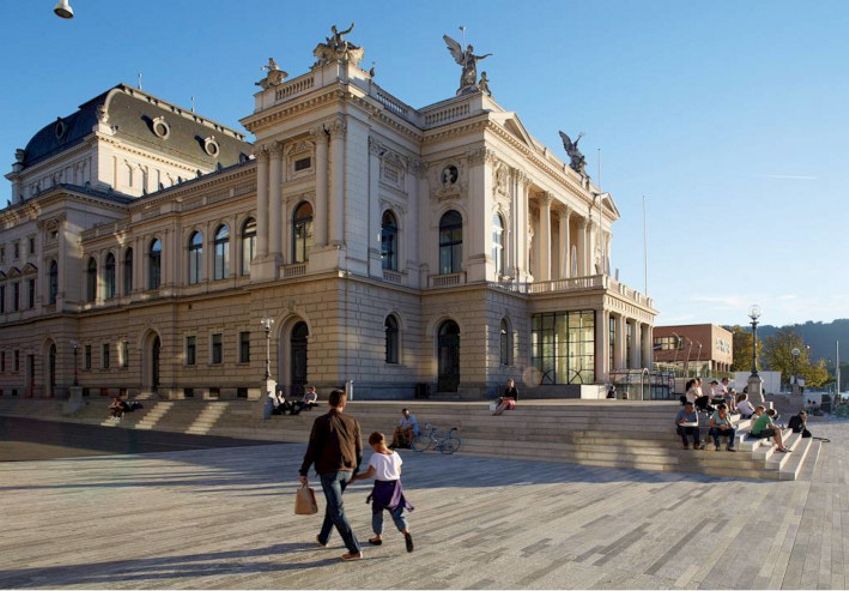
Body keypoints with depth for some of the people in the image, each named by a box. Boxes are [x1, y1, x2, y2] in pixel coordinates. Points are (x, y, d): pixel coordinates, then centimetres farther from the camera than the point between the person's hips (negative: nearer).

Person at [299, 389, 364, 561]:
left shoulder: (321, 422, -6)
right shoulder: (352, 422, 4)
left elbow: (312, 449, -9)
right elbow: (359, 450, 8)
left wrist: (303, 472, -1)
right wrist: (355, 471, 21)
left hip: (329, 471, -5)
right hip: (347, 471, 5)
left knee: (337, 510, -2)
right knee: (332, 503, 24)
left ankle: (355, 549, -6)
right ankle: (323, 538, 40)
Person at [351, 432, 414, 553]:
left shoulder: (375, 457, -14)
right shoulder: (395, 454, 1)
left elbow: (369, 474, -17)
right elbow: (399, 472, 8)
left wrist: (355, 477, -7)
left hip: (381, 486, -4)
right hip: (395, 485, 4)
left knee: (377, 512, 17)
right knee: (398, 513, 7)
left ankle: (378, 537, 28)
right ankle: (406, 532, -16)